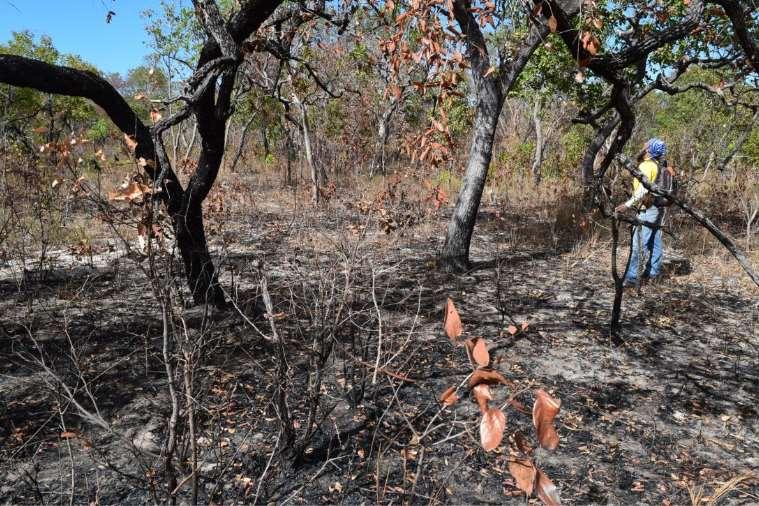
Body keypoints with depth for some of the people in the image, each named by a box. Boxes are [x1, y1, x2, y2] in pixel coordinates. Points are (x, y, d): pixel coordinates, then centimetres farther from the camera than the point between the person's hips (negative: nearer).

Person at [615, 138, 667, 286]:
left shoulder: (646, 166, -15)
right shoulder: (659, 165, 11)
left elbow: (643, 191, -25)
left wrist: (627, 205, -26)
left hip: (647, 209, -9)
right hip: (658, 207, 9)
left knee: (637, 242, -7)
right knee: (655, 241, 15)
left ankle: (631, 277, -5)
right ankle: (654, 272, 26)